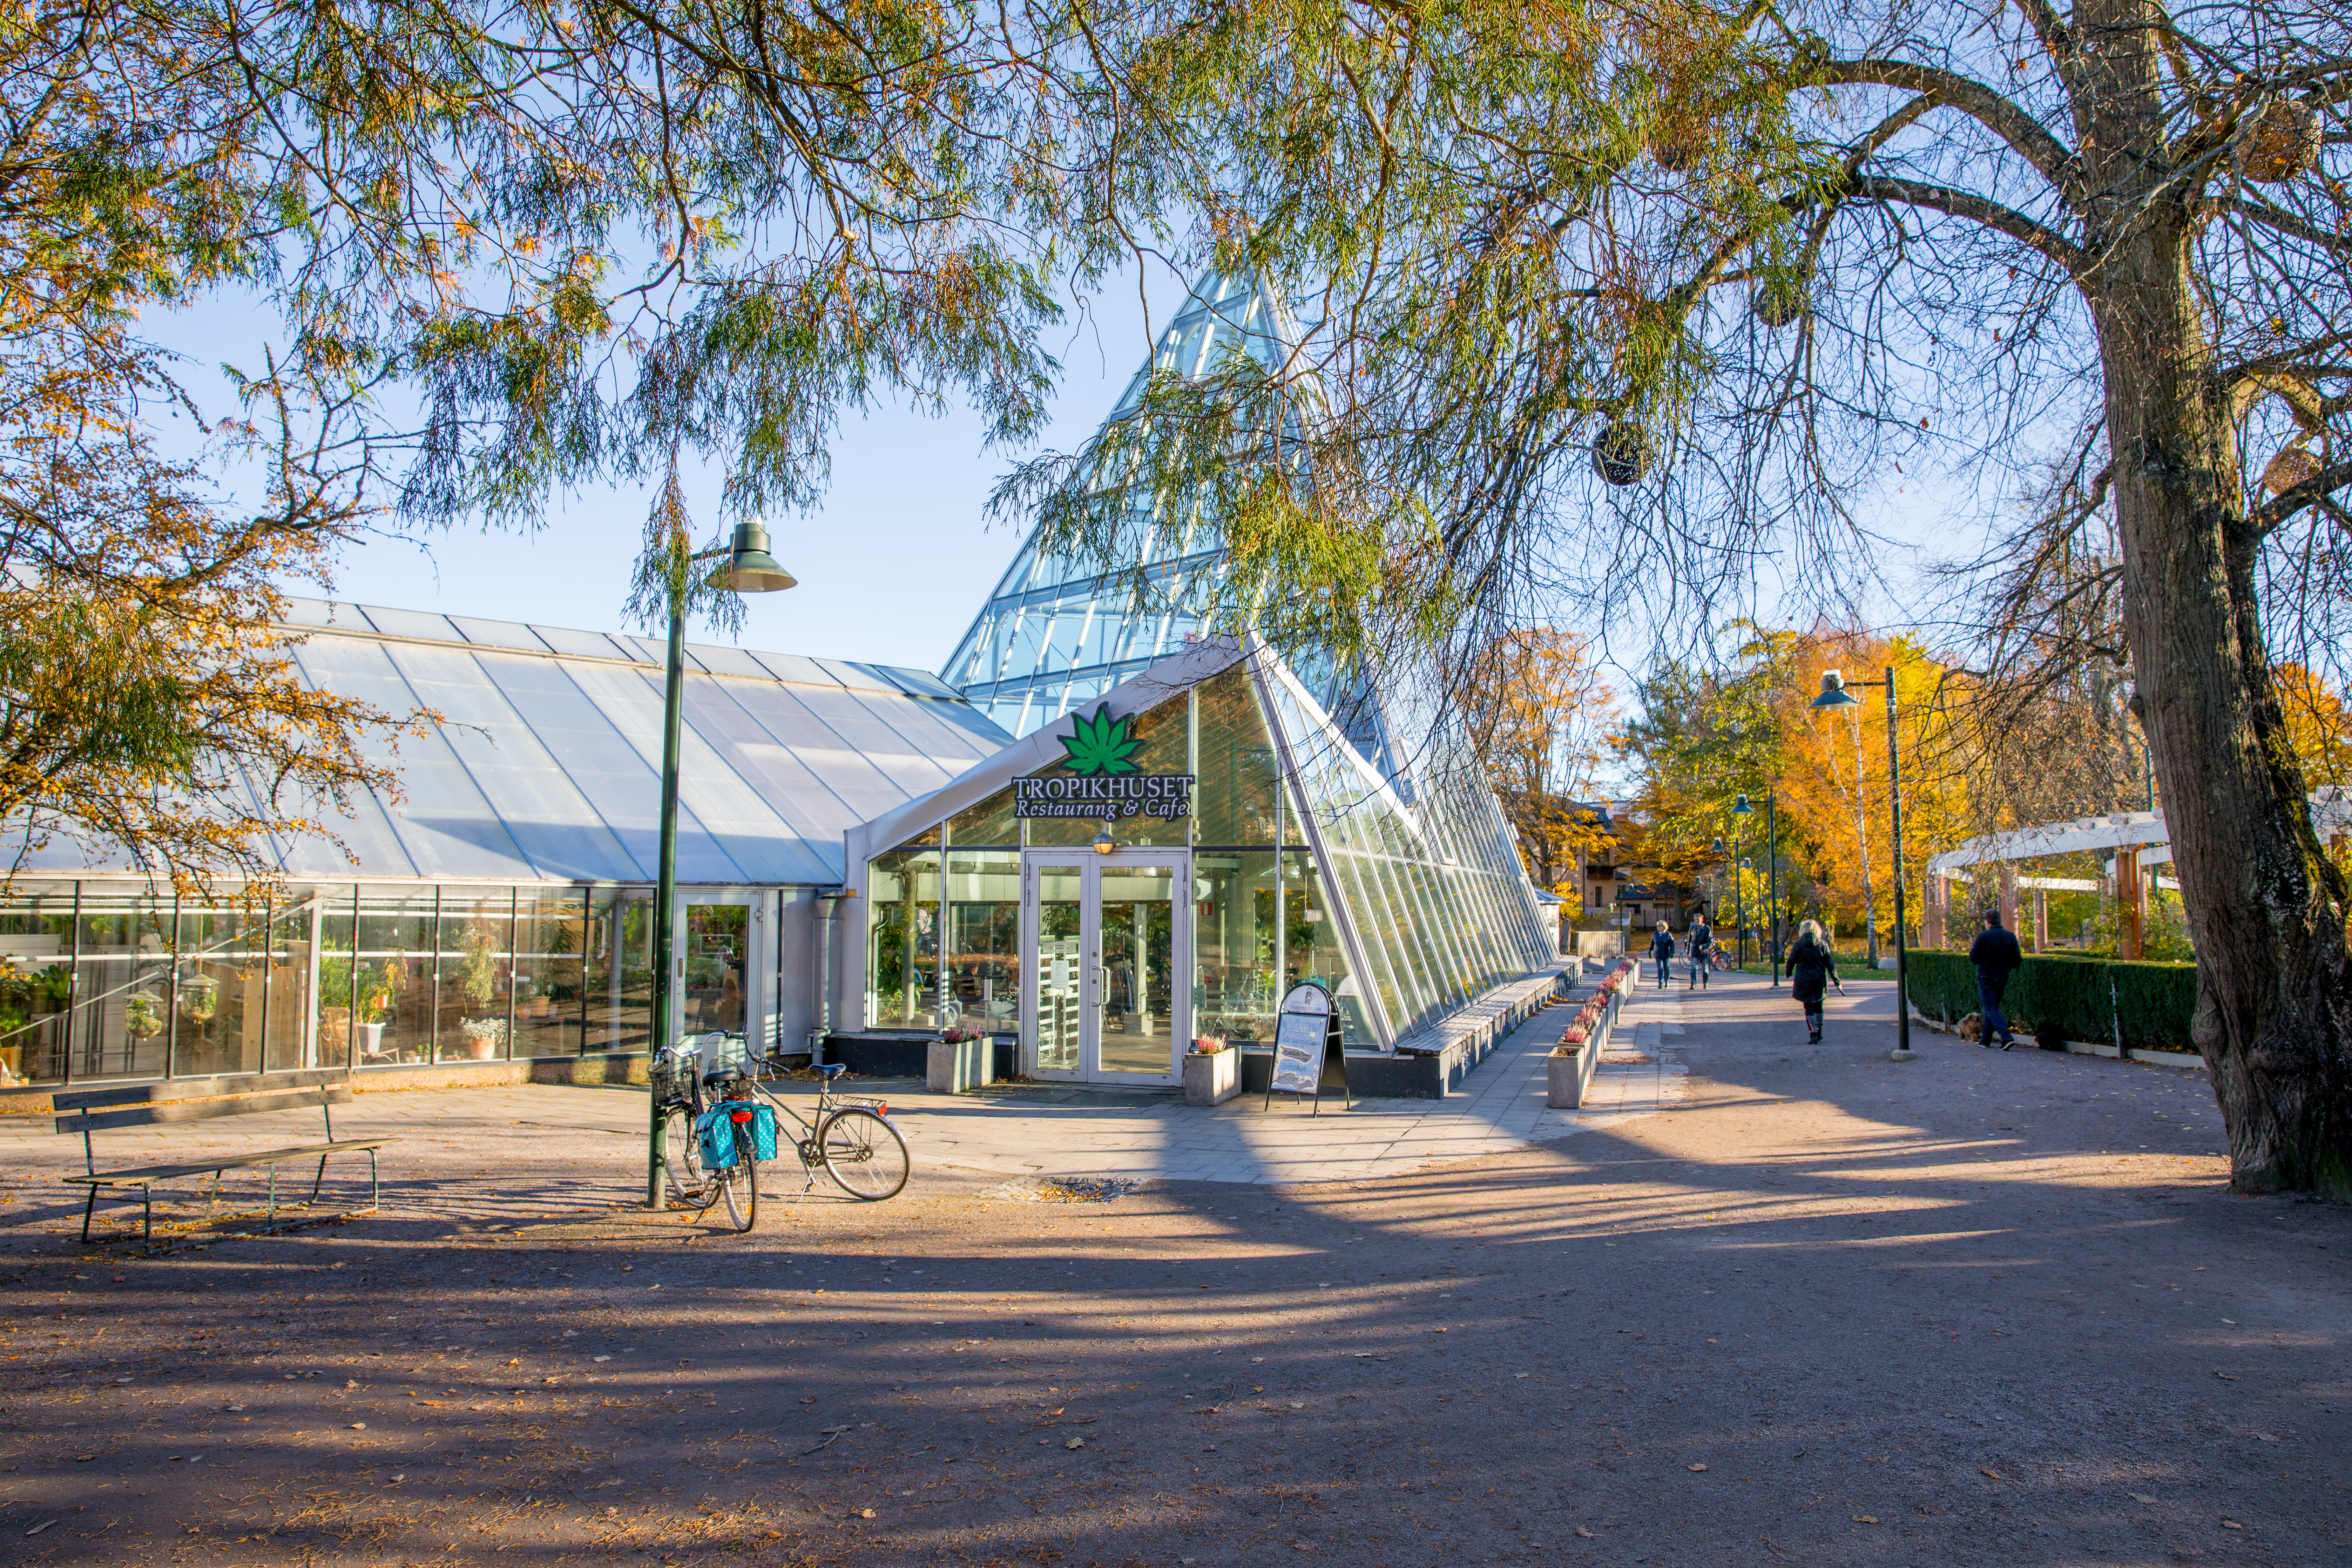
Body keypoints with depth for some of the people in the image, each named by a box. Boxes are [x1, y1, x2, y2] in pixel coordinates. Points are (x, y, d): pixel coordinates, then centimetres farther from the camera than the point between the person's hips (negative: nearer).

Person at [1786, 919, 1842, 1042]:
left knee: (1809, 1007, 2)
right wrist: (1837, 982, 3)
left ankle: (1813, 1033, -11)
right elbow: (1830, 965, -1)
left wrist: (1789, 974, 20)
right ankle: (1819, 1032, 26)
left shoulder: (1798, 945, -5)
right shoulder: (1823, 944, -1)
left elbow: (1791, 962, 0)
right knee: (1818, 1006, 17)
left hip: (1803, 980, -2)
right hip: (1820, 980, 2)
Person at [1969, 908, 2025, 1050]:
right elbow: (2017, 960, -1)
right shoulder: (2010, 936, 0)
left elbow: (1974, 959, -8)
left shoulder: (1983, 936, -11)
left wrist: (1971, 950, 13)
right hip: (2002, 978, 5)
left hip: (1986, 977, -5)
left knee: (1991, 1009, -4)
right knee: (1992, 1008, 17)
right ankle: (1986, 1040, 22)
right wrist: (2006, 967, 18)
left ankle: (2007, 1038, -19)